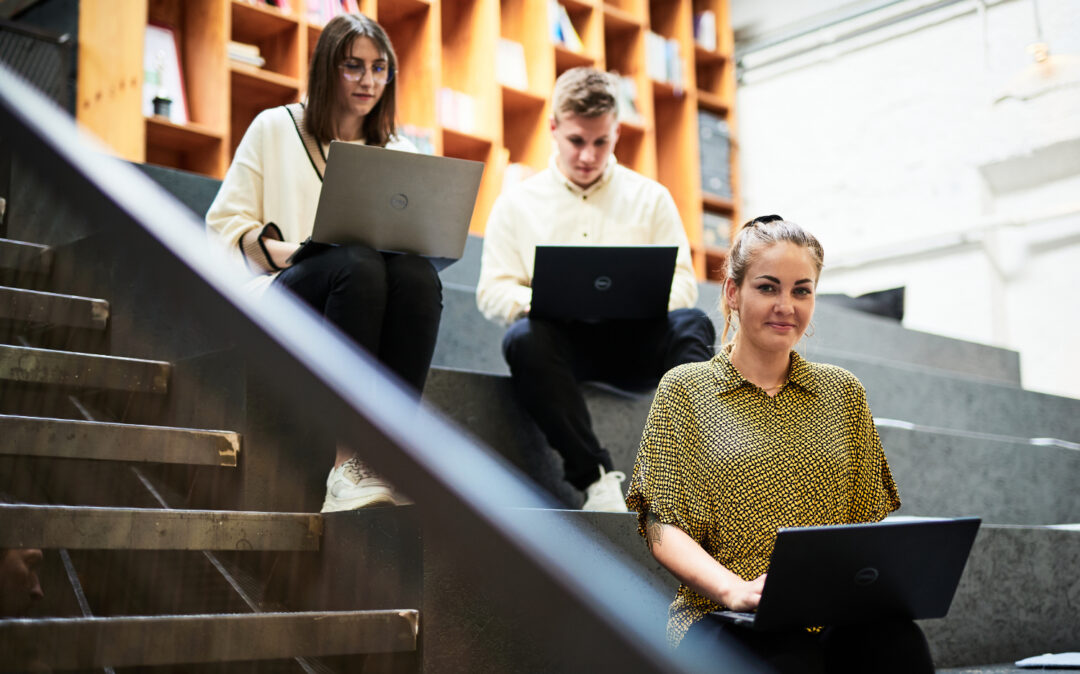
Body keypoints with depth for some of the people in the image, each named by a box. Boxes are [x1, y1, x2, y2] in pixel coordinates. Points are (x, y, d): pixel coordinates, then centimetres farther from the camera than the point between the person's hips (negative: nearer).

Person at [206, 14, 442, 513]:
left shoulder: (402, 154, 21)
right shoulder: (275, 128, 14)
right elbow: (226, 222, 7)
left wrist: (408, 245, -9)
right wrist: (287, 251, -11)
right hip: (279, 295, -2)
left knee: (417, 273, -33)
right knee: (358, 264, -37)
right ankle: (345, 462, -44)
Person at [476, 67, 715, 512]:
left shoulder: (650, 198, 16)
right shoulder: (518, 203, 15)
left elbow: (683, 282, 9)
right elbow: (492, 291, 7)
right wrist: (541, 300, -16)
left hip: (634, 339, 1)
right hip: (563, 340, 0)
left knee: (691, 325, -30)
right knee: (524, 338, -35)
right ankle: (597, 481, -37)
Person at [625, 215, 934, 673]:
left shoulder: (843, 391, 19)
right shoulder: (685, 389, 7)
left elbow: (869, 519, 16)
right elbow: (663, 528, -1)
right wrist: (734, 590, -20)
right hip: (724, 617, -4)